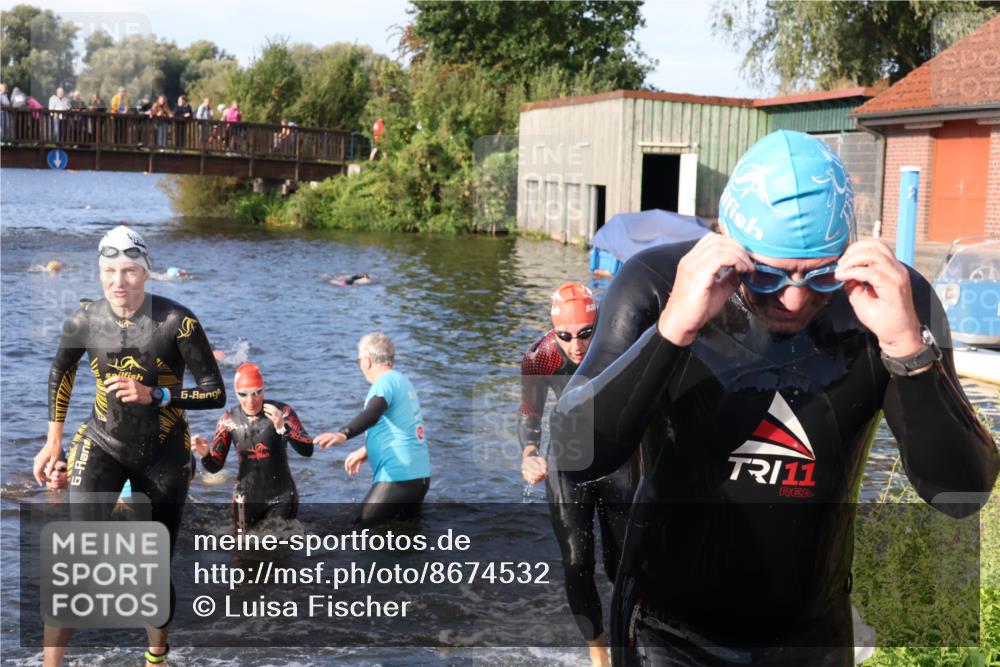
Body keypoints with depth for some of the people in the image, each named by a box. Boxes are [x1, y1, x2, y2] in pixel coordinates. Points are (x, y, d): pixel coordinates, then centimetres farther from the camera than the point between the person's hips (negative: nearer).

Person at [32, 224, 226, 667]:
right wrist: (53, 440, 13)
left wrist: (153, 395, -27)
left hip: (164, 454, -1)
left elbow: (216, 395, -15)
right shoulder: (84, 321, -9)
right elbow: (61, 372, 12)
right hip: (102, 446, 1)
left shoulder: (177, 322, -18)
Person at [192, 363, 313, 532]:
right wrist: (205, 454, -23)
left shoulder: (282, 412, -13)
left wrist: (283, 428, -34)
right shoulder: (230, 420, -5)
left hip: (281, 498, -2)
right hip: (246, 499, 3)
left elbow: (308, 450, -20)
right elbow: (215, 466, -1)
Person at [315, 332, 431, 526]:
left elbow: (372, 414, -32)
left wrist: (343, 434, -46)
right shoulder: (403, 381, 17)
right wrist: (366, 451, 38)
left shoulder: (385, 381, -11)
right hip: (421, 475, 10)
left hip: (398, 479, -9)